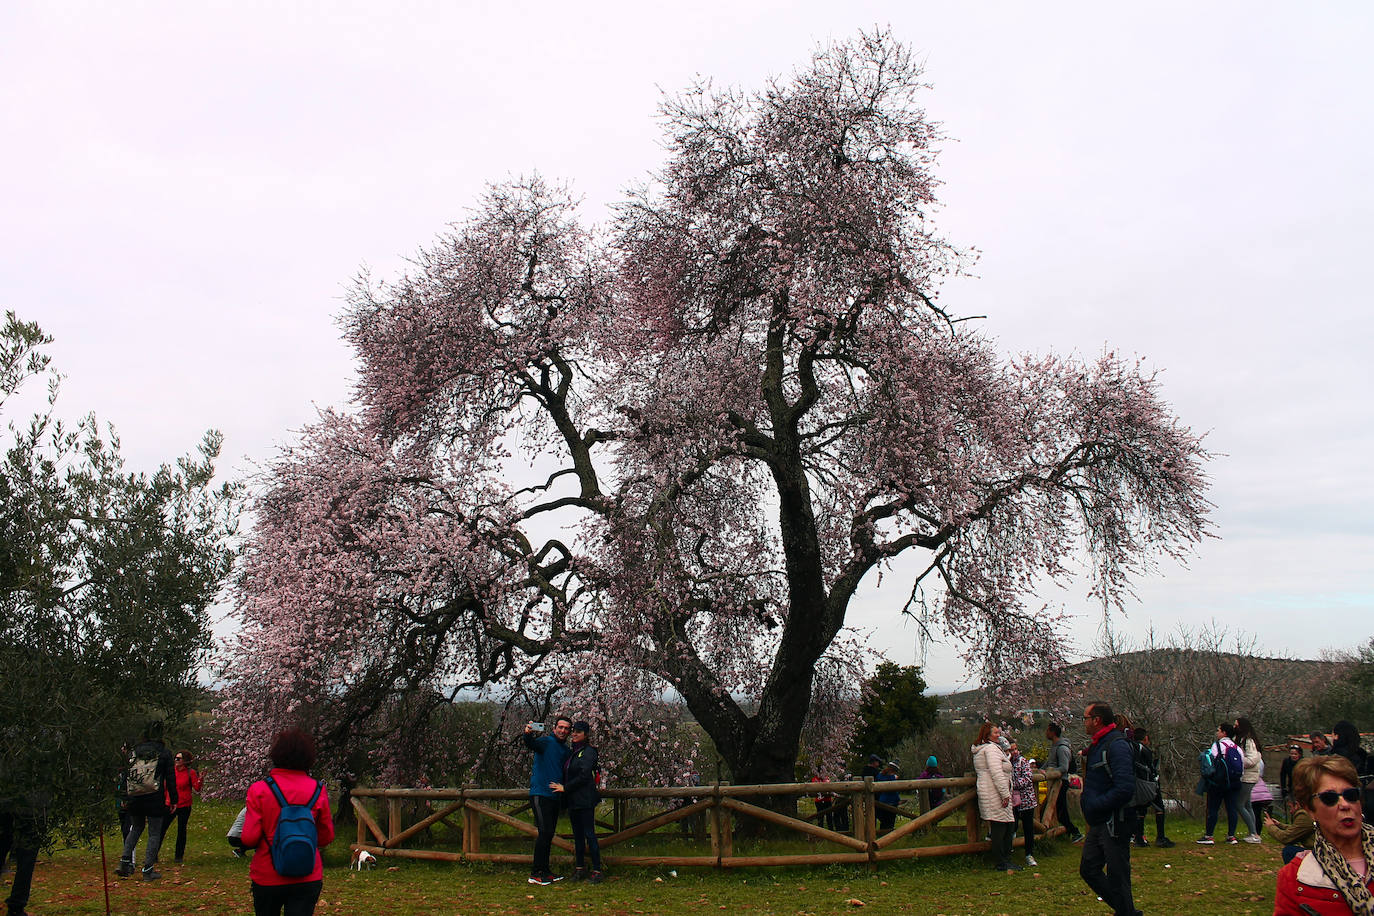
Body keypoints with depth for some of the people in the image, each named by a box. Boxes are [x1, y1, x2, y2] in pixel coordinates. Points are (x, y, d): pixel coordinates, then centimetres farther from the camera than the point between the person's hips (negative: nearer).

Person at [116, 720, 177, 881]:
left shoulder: (134, 751, 6)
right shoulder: (164, 753, -4)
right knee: (154, 834, 5)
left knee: (135, 828, 24)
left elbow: (126, 776, 10)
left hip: (134, 799, 4)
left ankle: (125, 861, 11)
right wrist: (174, 799, 5)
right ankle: (148, 870, 3)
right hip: (155, 801, -4)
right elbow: (170, 778, -2)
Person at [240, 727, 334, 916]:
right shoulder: (318, 790, -5)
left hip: (267, 878, 0)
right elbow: (326, 838, 2)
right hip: (307, 879, 0)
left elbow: (249, 839, -11)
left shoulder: (258, 790, -10)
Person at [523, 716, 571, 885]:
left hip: (554, 796, 8)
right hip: (540, 794, -8)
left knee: (549, 834, 11)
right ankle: (535, 873, -8)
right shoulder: (546, 742, -5)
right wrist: (528, 734, -48)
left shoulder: (566, 750, 17)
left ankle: (545, 870, 19)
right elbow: (532, 744, -27)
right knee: (545, 832, -12)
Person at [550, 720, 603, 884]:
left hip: (585, 800, -8)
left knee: (589, 834, -7)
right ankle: (580, 868, 20)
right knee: (577, 834, 12)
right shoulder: (570, 752, 15)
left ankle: (597, 870, -3)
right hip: (572, 800, 8)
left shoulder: (589, 752, -9)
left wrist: (565, 787, -11)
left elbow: (584, 776, -15)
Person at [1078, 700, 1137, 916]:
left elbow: (1125, 789, -27)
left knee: (1117, 877, -1)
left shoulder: (1117, 745, -18)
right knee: (1088, 870, 14)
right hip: (1098, 824, 10)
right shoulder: (1098, 745, 14)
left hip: (1114, 823, -10)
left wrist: (1095, 805, -20)